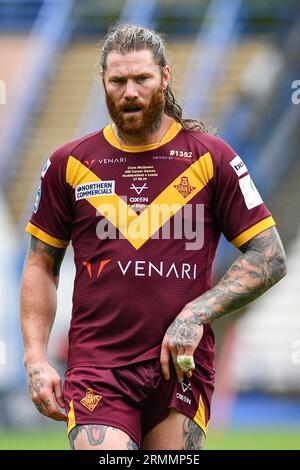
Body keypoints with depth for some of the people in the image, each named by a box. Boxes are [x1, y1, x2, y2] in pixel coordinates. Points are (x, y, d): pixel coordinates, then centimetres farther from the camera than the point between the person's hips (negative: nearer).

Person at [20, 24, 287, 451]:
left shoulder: (212, 159, 3)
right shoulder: (70, 164, 7)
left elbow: (270, 258, 2)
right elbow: (41, 265, 14)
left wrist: (197, 313, -10)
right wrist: (36, 358, 3)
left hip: (182, 366, 0)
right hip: (96, 366, 0)